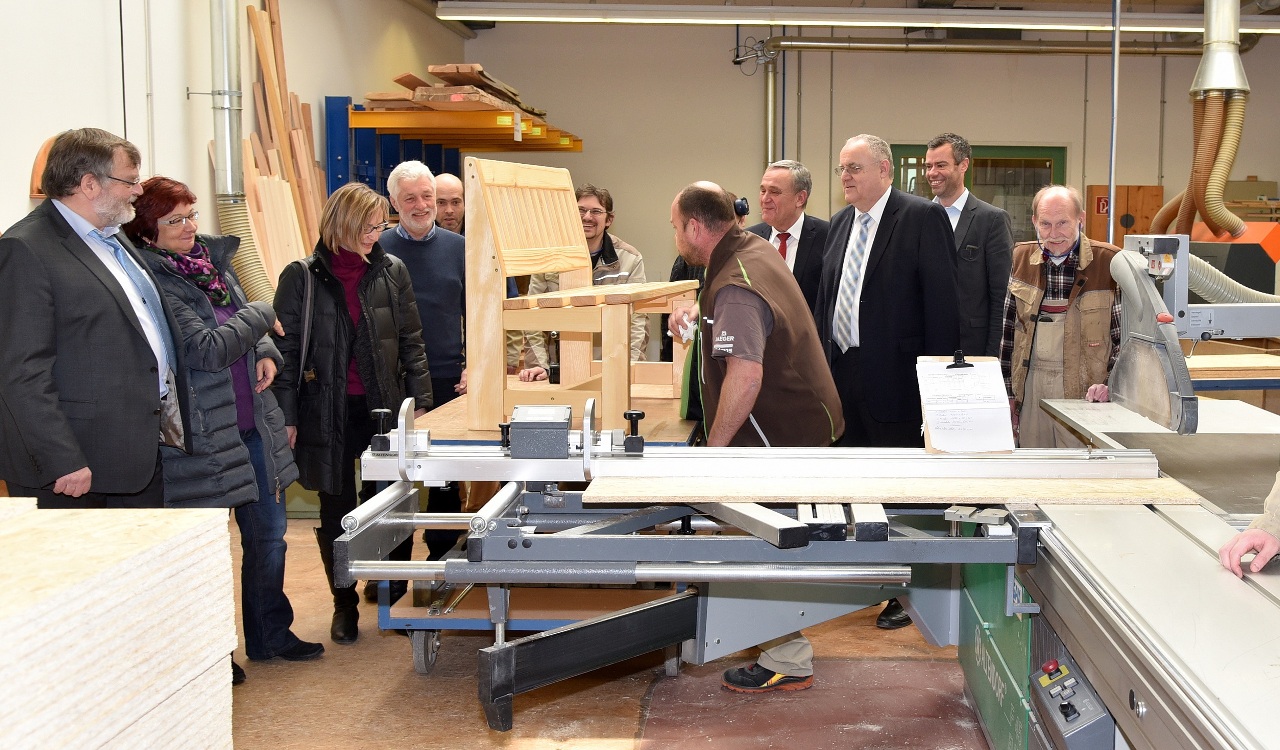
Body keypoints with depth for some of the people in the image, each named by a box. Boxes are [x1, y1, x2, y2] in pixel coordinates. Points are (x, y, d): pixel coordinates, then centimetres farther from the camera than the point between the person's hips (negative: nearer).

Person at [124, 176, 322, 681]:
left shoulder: (214, 261, 9)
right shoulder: (153, 281, -15)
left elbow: (250, 331, 20)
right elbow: (209, 349, -21)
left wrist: (267, 354, -1)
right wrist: (262, 316, -9)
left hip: (254, 426, 8)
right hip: (203, 437, -8)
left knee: (269, 534, 15)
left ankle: (270, 635, 31)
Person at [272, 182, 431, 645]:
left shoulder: (392, 272, 4)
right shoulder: (301, 278, -3)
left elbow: (411, 342, 8)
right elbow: (286, 351, -1)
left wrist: (419, 402, 3)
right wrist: (287, 418, -4)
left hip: (385, 408, 1)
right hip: (329, 412, -1)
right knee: (336, 512, 9)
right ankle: (344, 604, 24)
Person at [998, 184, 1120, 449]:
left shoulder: (1109, 263, -5)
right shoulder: (1020, 258, 6)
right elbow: (1007, 328, 10)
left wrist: (1112, 385, -11)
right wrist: (1007, 392, 8)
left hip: (1084, 389, -3)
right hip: (1031, 386, 3)